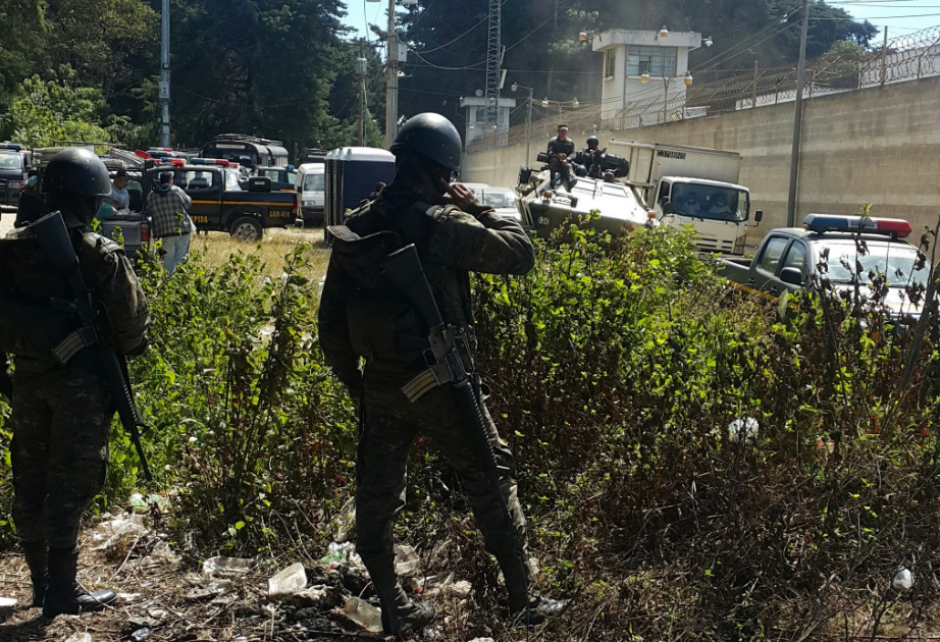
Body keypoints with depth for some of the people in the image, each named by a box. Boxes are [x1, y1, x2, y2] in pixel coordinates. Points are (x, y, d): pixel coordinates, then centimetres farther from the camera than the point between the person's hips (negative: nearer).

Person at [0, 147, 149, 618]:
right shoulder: (101, 256, -14)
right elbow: (131, 323, -10)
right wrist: (126, 350, 11)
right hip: (81, 380, -5)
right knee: (69, 483, 1)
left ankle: (41, 581, 26)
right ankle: (62, 592, 6)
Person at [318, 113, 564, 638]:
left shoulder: (357, 228, 3)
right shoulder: (443, 224, -15)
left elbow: (331, 322, 7)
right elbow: (522, 252, -8)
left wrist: (354, 382, 16)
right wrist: (478, 209, 3)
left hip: (380, 388, 5)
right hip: (441, 385, -5)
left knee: (377, 498, 15)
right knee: (492, 482, 10)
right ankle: (524, 600, 16)